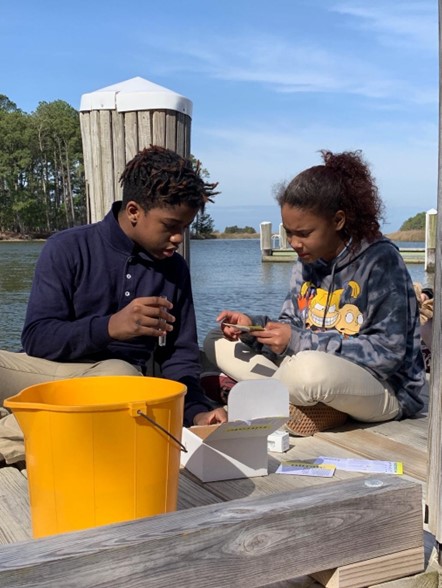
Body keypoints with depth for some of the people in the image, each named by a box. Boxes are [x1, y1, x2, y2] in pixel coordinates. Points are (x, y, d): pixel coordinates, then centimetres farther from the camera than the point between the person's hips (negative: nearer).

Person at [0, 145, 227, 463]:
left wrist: (197, 410, -9)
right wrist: (109, 327, -25)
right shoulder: (68, 249, -2)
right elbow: (36, 339, -8)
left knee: (121, 374, -36)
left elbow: (180, 356, 10)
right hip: (51, 368, -2)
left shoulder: (175, 269, 8)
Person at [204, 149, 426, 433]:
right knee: (219, 342, 4)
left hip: (385, 388, -7)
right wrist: (253, 325, -13)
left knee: (311, 369, -40)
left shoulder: (381, 260, -16)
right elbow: (293, 326, 9)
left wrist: (299, 341, -24)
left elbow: (388, 352, -20)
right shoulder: (308, 261, 4)